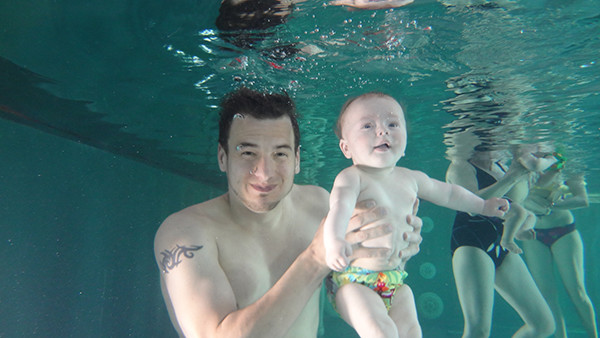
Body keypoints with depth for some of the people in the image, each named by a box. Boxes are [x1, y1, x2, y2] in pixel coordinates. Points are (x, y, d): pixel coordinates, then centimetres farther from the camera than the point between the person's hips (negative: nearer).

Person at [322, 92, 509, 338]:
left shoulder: (411, 179, 6)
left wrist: (484, 206, 34)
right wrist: (334, 241, -55)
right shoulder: (352, 178, -15)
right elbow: (340, 206, -35)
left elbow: (447, 192, 24)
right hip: (354, 281, -6)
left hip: (395, 279, 6)